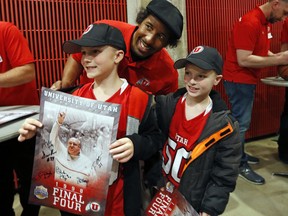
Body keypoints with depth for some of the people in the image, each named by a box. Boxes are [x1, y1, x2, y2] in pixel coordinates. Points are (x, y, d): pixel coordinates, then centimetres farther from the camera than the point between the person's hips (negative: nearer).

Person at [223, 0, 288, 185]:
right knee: (241, 123, -3)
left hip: (248, 79, 10)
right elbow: (244, 60, -25)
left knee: (242, 121, 16)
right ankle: (240, 165, 7)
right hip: (239, 80, -9)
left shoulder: (266, 22, 9)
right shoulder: (250, 23, -21)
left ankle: (239, 155, 29)